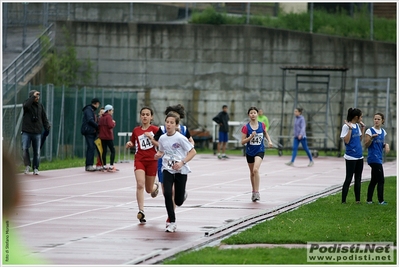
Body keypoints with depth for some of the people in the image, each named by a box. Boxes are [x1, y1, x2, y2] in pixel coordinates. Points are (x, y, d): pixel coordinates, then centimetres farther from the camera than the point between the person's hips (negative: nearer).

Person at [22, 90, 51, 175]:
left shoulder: (40, 106, 8)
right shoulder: (27, 103, 0)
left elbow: (44, 118, 10)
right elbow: (26, 105, -26)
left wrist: (47, 127, -4)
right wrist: (33, 96, -25)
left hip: (37, 133, 2)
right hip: (26, 132, -2)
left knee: (37, 152, 2)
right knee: (24, 149, -15)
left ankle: (35, 168, 11)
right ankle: (27, 166, 0)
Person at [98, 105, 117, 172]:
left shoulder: (101, 118, 13)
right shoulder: (108, 117, -12)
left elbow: (99, 126, 14)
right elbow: (110, 125, -23)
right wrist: (114, 123, -5)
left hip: (102, 137, 7)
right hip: (108, 137, -7)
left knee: (104, 151, 9)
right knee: (112, 151, -1)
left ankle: (104, 166, 10)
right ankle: (111, 166, -8)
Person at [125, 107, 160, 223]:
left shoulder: (154, 129, -4)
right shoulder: (136, 130, 4)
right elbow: (133, 142, 20)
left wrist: (151, 137, -20)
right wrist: (129, 144, -2)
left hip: (152, 160, -1)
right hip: (139, 160, 1)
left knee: (149, 189, 11)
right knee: (140, 185, -20)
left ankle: (155, 186, 50)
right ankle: (141, 211, -19)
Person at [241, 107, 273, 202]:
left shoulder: (262, 125, -3)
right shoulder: (246, 127, -8)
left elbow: (266, 133, 18)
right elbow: (242, 142, -8)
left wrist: (269, 141, 2)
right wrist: (251, 137, -22)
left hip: (260, 151, -2)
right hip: (249, 152, 2)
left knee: (256, 170, -22)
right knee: (252, 172, 15)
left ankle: (257, 192, -19)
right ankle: (253, 191, 33)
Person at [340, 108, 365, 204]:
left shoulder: (357, 126, 10)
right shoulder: (346, 126, -13)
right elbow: (346, 141, -19)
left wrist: (362, 127, 11)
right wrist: (350, 128, -22)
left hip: (359, 156, 8)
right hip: (351, 157, -8)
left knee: (358, 179, 11)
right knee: (348, 179, -4)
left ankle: (358, 200, 18)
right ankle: (343, 201, 1)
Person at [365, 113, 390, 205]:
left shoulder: (383, 132, 12)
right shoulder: (370, 131, -8)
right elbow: (366, 145, -8)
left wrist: (386, 145, 2)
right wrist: (371, 138, -25)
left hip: (379, 158, 8)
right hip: (373, 158, -8)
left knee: (374, 180, 10)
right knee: (381, 180, -9)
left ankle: (369, 200, 15)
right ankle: (381, 200, -5)